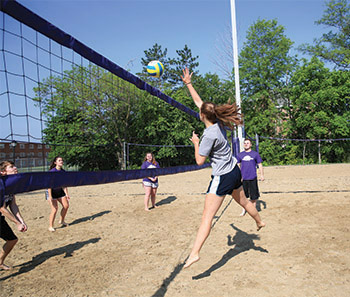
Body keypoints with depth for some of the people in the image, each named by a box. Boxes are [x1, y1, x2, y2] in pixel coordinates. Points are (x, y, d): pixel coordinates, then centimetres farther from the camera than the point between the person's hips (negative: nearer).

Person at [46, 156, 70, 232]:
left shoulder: (63, 171, 0)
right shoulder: (52, 171, -18)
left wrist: (66, 194, -1)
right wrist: (50, 196, -24)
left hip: (60, 191, 7)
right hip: (51, 191, -7)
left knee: (66, 205, 6)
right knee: (55, 209, -13)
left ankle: (61, 221, 27)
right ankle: (51, 226, 2)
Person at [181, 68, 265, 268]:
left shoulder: (210, 135, -24)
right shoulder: (218, 122, -1)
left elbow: (200, 161, -17)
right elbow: (199, 102, 10)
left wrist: (196, 143, -5)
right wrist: (188, 84, 12)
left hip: (222, 177, -9)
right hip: (234, 171, 9)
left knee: (207, 217, -10)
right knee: (244, 201, 32)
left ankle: (195, 253, -10)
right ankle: (260, 222, 55)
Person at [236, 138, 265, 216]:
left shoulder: (255, 154, 4)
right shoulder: (240, 155, 8)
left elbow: (260, 165, 6)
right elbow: (238, 165, 14)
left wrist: (262, 175, -2)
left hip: (253, 178, -1)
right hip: (243, 178, 1)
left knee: (254, 195, 4)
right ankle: (243, 210, 20)